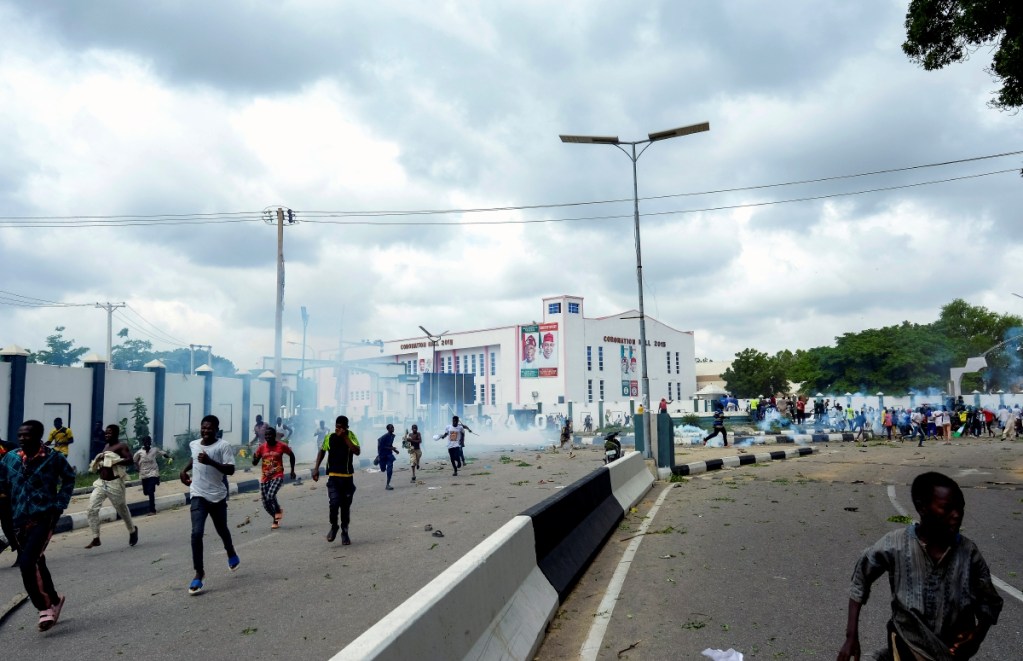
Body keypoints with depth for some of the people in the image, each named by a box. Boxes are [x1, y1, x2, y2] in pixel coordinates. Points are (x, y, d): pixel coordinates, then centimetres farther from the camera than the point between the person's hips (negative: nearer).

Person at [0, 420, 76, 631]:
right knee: (36, 563, 15)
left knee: (27, 563, -17)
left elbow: (69, 479, 9)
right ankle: (54, 600, 35)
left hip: (44, 517, -5)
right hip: (18, 519, 5)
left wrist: (60, 504, 1)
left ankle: (44, 608, -1)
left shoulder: (53, 458, -5)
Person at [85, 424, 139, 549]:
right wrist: (98, 461, 7)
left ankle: (132, 530, 32)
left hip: (115, 484, -7)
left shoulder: (121, 446, -10)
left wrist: (113, 461, -29)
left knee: (122, 510, 8)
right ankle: (95, 539, -2)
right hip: (101, 483, 7)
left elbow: (130, 460, -23)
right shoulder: (106, 447, 14)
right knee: (92, 509, -7)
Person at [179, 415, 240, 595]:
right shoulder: (193, 444, 3)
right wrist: (184, 470, 10)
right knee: (196, 533, -13)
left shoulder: (223, 445, -14)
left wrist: (210, 461, -31)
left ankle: (231, 554, 49)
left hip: (217, 496, -2)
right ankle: (199, 574, -5)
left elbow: (230, 470, -20)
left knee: (222, 530, 18)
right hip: (198, 496, 2)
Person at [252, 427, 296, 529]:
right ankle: (276, 519, 31)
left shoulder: (281, 446, -5)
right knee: (266, 504, 4)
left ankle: (278, 510, 4)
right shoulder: (261, 448, 1)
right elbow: (254, 463, 4)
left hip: (278, 476, -4)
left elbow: (291, 455, 11)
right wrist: (254, 458, -19)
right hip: (265, 478, 4)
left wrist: (292, 470, 11)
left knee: (270, 496, -27)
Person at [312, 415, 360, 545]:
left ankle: (345, 532, 26)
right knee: (334, 502, -16)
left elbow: (357, 451, -20)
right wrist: (316, 468, 8)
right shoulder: (329, 437, -2)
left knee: (346, 506, 8)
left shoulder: (350, 436, -5)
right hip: (333, 476, 0)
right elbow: (322, 450, 14)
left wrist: (345, 437, -22)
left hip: (348, 477, 0)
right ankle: (333, 526, 10)